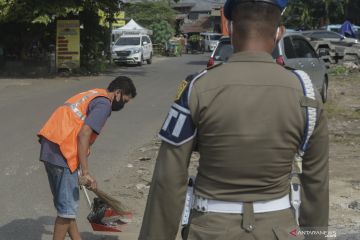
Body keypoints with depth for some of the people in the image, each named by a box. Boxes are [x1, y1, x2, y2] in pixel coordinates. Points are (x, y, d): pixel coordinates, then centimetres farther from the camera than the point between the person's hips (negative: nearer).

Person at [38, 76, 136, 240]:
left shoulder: (92, 95, 22)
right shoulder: (104, 103, -7)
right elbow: (84, 134, -19)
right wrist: (86, 172, -19)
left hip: (49, 149, 10)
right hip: (62, 152, -10)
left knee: (64, 202, 18)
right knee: (68, 207, -1)